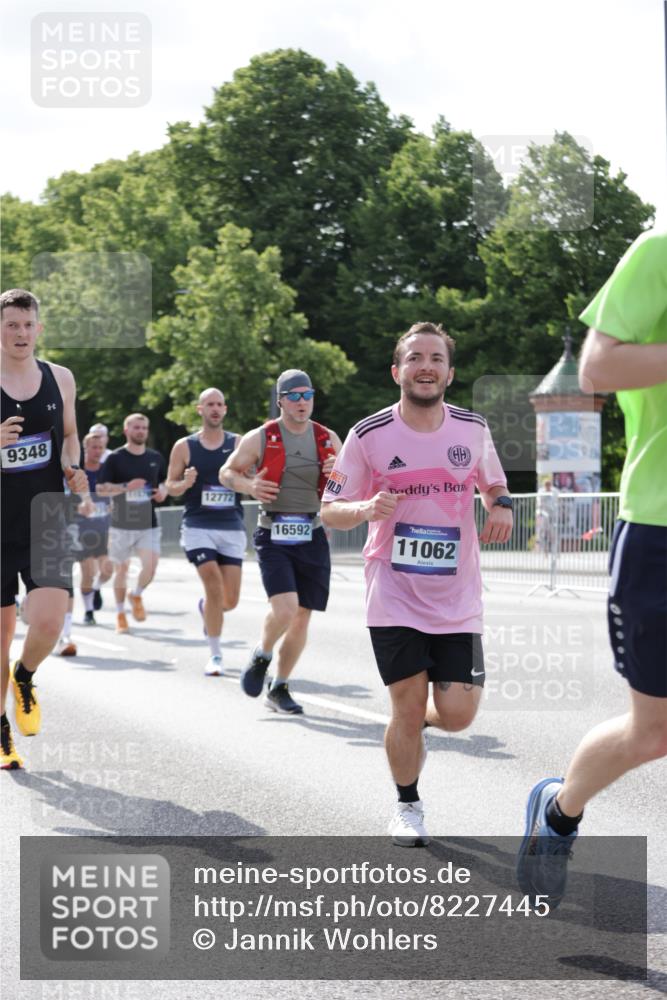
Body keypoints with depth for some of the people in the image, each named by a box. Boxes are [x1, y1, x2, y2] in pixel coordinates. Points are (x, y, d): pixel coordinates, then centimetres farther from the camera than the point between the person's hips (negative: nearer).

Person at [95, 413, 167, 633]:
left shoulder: (156, 458, 7)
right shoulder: (115, 458, -5)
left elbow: (165, 481, 22)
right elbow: (101, 489, -9)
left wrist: (163, 491, -1)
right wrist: (127, 486, -22)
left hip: (148, 524, 2)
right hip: (122, 524, -2)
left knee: (151, 565, -15)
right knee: (122, 568, 7)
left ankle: (137, 595, 15)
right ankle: (120, 613, 23)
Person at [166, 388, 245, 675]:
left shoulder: (239, 443, 4)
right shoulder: (184, 446, 4)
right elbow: (170, 486, 8)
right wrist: (184, 484, -14)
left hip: (232, 528, 2)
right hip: (197, 526, -2)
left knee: (230, 600, 1)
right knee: (214, 586, -18)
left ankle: (206, 608, 38)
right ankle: (215, 655, -6)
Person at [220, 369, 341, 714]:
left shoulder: (328, 439, 8)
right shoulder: (260, 439, -2)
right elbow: (227, 472, 10)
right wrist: (249, 485, -12)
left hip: (312, 538, 4)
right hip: (274, 537, -4)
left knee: (302, 618, 6)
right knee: (285, 609, -20)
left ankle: (279, 688, 22)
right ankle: (262, 656, 12)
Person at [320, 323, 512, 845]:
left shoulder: (473, 428, 1)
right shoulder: (369, 434, -6)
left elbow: (494, 484, 19)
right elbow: (330, 510, -1)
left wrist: (502, 507, -5)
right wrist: (367, 509, -22)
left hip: (458, 600, 2)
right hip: (395, 599, -2)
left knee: (458, 714, -3)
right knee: (407, 708, -2)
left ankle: (416, 723, 34)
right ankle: (408, 805, 24)